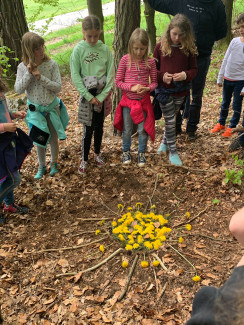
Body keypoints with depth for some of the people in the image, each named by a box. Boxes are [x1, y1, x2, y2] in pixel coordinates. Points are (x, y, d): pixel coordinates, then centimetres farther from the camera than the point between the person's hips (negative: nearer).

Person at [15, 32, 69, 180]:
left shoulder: (52, 64, -14)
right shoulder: (23, 67, -10)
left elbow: (58, 87, -16)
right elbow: (18, 89, -13)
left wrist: (40, 77, -27)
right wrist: (28, 74, -24)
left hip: (52, 107, 0)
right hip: (35, 109, 1)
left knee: (53, 137, 14)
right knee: (39, 139, 12)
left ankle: (54, 163, 37)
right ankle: (42, 167, 32)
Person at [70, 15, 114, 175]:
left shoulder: (105, 49, -2)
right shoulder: (78, 50, -7)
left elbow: (111, 74, -4)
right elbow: (75, 76, -8)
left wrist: (102, 96, -12)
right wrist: (89, 96, -13)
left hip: (102, 95, 2)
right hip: (87, 95, -2)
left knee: (99, 127, 14)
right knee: (88, 129, 3)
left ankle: (97, 153, 35)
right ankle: (84, 160, 18)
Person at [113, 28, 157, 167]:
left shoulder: (150, 62, -5)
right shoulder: (125, 60, -7)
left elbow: (154, 82, 2)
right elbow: (118, 81, -5)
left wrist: (148, 88, -19)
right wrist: (131, 87, -19)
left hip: (144, 100, 0)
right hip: (128, 100, 0)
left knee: (143, 129, 7)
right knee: (127, 129, 11)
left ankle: (142, 153, 28)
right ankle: (126, 151, 33)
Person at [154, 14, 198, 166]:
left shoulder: (189, 48, -4)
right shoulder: (161, 46, -6)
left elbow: (194, 69, 2)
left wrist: (185, 75, -20)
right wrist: (162, 76, -19)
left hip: (181, 91, 2)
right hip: (164, 90, -2)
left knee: (172, 119, 16)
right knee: (170, 121, 1)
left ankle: (165, 142, 40)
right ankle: (173, 152, 14)